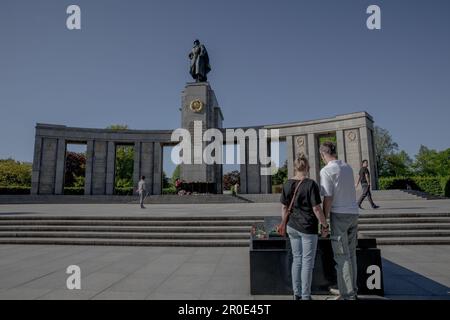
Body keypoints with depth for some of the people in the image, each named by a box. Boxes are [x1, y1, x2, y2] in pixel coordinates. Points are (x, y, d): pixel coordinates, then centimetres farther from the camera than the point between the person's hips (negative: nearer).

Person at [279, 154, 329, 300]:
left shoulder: (287, 184, 0)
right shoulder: (311, 184, -14)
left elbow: (284, 207, 5)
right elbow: (316, 209, -15)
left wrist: (284, 224, 16)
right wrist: (325, 225, -3)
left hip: (292, 227, 5)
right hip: (308, 228, -5)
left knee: (297, 260, 17)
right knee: (307, 262, 7)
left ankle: (297, 294, 27)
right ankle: (305, 296, 17)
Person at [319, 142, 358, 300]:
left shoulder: (326, 170, -13)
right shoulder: (347, 167, 10)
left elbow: (328, 198, -16)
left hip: (339, 215, -7)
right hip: (353, 212, 7)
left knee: (342, 256, 0)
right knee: (351, 254, 15)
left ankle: (347, 294, 8)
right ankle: (352, 290, 25)